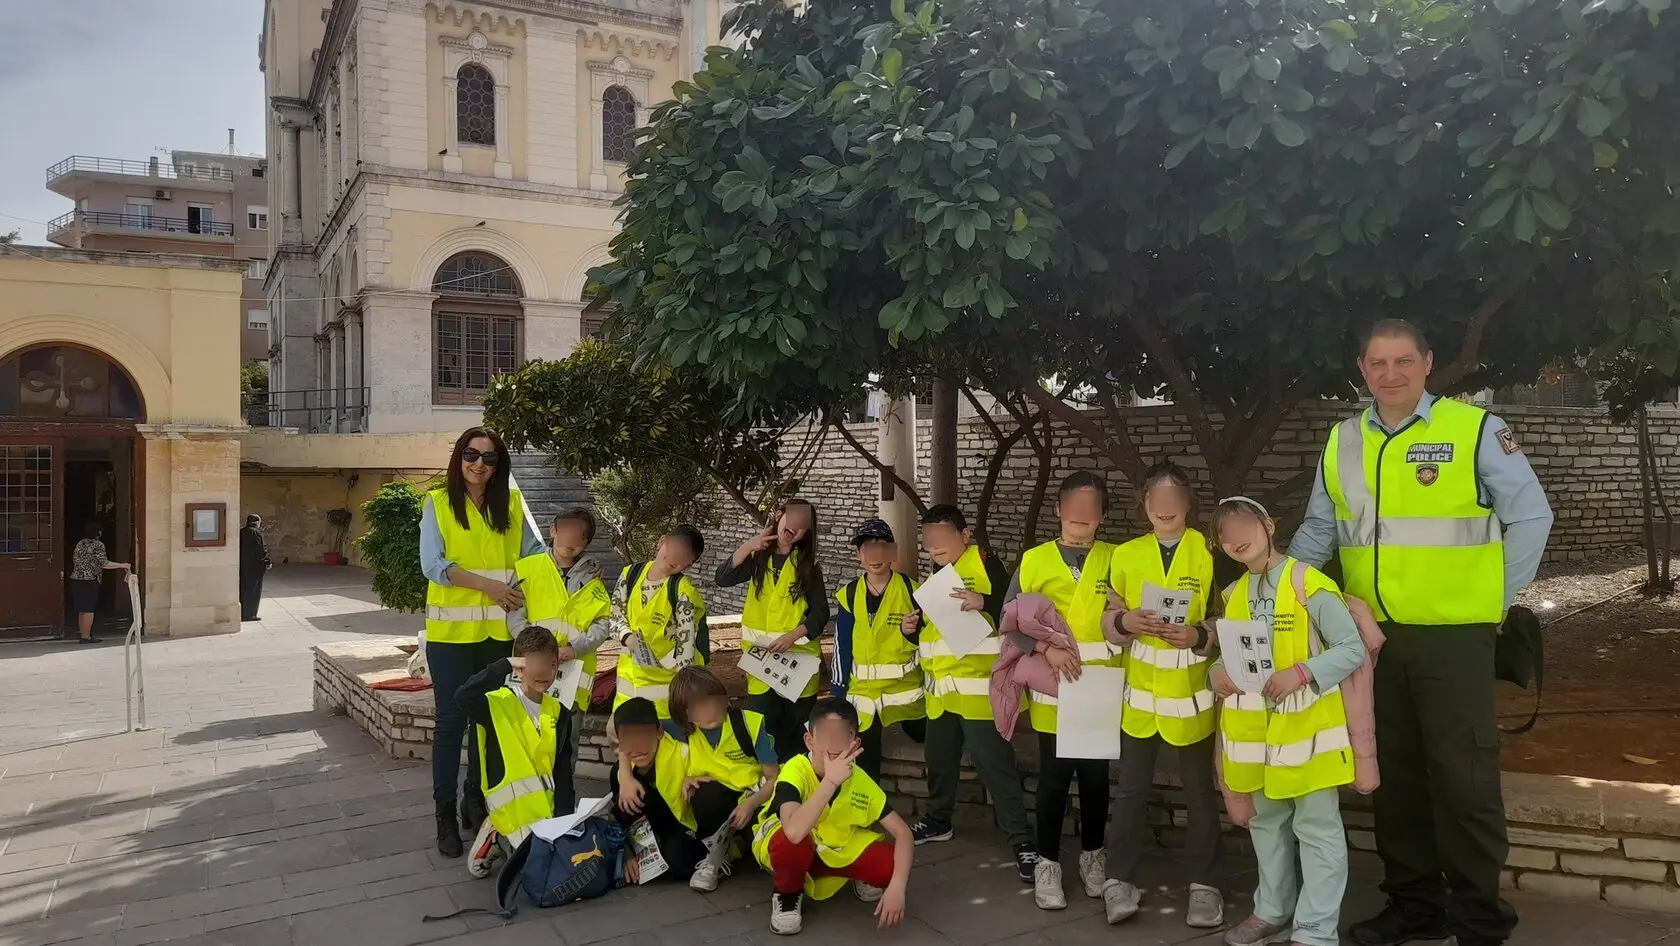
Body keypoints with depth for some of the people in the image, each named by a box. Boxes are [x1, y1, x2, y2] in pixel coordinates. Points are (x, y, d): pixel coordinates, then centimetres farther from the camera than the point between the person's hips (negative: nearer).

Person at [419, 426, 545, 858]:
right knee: (451, 721, 1)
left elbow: (534, 551, 5)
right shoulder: (438, 503, -3)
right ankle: (445, 814, 12)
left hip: (497, 630, 4)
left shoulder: (510, 503, 6)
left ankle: (476, 802, 28)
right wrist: (489, 585, -18)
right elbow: (432, 565, -12)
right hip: (451, 631, -3)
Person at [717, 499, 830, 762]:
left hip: (798, 656, -1)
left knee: (796, 727, 7)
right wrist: (748, 547, -19)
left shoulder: (808, 565, 1)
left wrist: (792, 636, -17)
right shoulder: (758, 557, 5)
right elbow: (723, 578, -9)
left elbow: (821, 612, -4)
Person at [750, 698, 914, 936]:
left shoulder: (861, 781, -19)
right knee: (790, 840, -40)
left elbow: (903, 833, -15)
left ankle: (862, 879, 15)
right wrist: (830, 781, -49)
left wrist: (897, 886, -29)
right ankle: (787, 895, -6)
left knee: (891, 866, -22)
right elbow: (794, 832, -50)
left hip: (834, 850, 4)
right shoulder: (795, 771, -32)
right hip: (786, 848, -3)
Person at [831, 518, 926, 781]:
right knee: (865, 756, 5)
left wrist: (912, 632, -20)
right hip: (862, 691, 1)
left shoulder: (911, 590, -7)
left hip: (905, 688, 0)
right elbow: (842, 646, -1)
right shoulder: (849, 595, -3)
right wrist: (837, 691, -2)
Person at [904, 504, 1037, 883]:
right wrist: (912, 628, 3)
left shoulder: (984, 564, -8)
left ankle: (1022, 841, 0)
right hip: (940, 691, 8)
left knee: (996, 766, -7)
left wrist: (983, 602, -30)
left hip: (979, 688, -8)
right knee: (940, 760, 20)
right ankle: (937, 821, 39)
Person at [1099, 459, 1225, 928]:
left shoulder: (1210, 553, -4)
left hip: (1192, 694, -1)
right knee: (1131, 789, 7)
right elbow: (1108, 623, 7)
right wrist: (1125, 621, -14)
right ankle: (1120, 879, 18)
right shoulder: (1125, 555, 3)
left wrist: (1198, 634, -20)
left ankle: (1204, 885, 23)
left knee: (1200, 792, 10)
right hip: (1141, 693, 2)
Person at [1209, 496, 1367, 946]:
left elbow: (1353, 648, -14)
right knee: (1267, 822, 19)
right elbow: (1227, 651, 17)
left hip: (1306, 724, -7)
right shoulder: (1233, 595, 8)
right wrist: (1217, 672, -5)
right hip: (1255, 728, 7)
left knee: (1317, 827, 2)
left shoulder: (1309, 583, -13)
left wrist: (1300, 673, -25)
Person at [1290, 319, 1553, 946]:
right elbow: (1318, 531, 16)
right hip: (1373, 635, 5)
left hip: (1454, 634, -4)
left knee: (1464, 777, 0)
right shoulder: (1342, 441, 7)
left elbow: (1530, 517, -1)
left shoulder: (1475, 431, -6)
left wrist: (1495, 600, -2)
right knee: (1394, 774, 13)